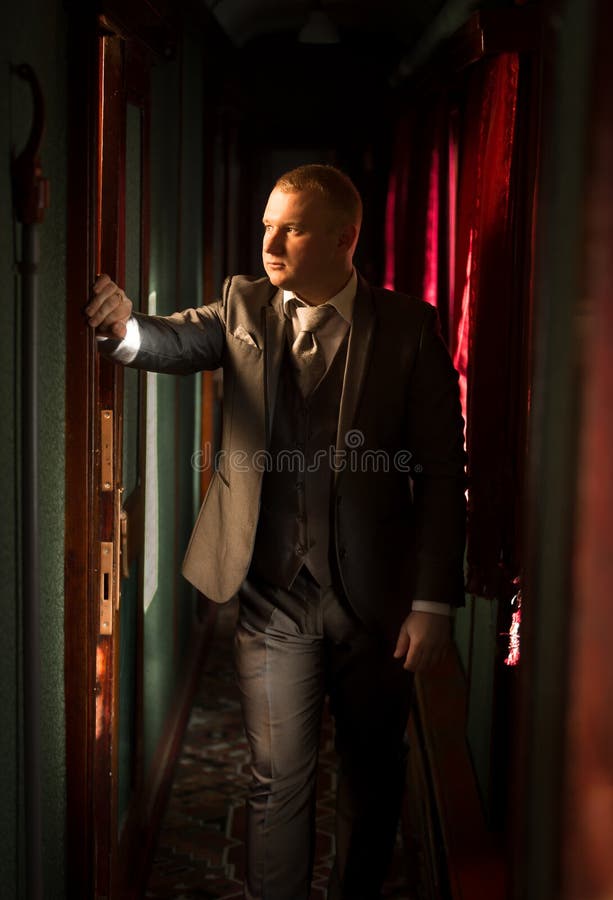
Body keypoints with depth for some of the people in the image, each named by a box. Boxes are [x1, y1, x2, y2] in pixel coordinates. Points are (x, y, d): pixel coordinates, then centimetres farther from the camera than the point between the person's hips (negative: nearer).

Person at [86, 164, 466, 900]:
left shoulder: (409, 328, -6)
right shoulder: (245, 306, 3)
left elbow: (441, 473, -7)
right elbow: (175, 342, -14)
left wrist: (433, 602, -9)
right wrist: (122, 327, -38)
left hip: (376, 598, 0)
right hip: (274, 598, 1)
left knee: (373, 768, 17)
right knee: (279, 778, 9)